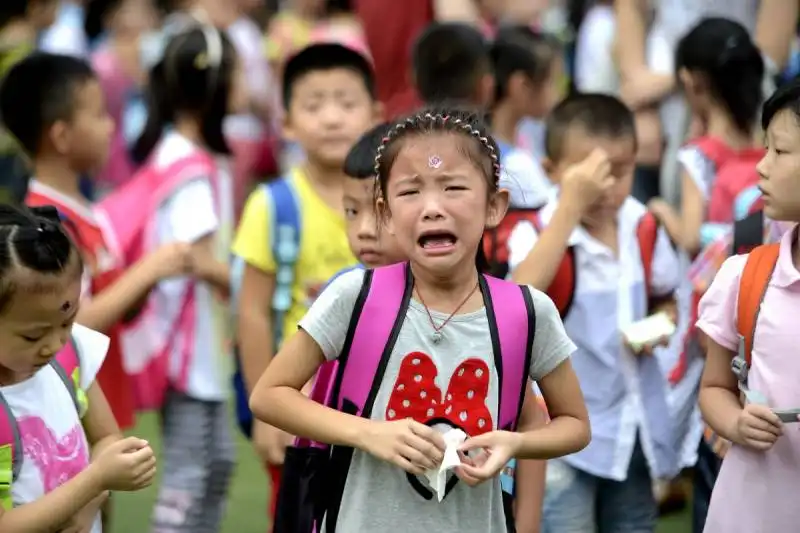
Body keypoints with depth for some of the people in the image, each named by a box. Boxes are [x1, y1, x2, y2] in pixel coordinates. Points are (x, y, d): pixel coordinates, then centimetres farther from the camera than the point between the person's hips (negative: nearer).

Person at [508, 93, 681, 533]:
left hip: (632, 424, 6)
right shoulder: (538, 233, -17)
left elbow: (665, 299, 18)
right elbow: (522, 295, -39)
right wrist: (572, 204, -39)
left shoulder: (642, 228, 0)